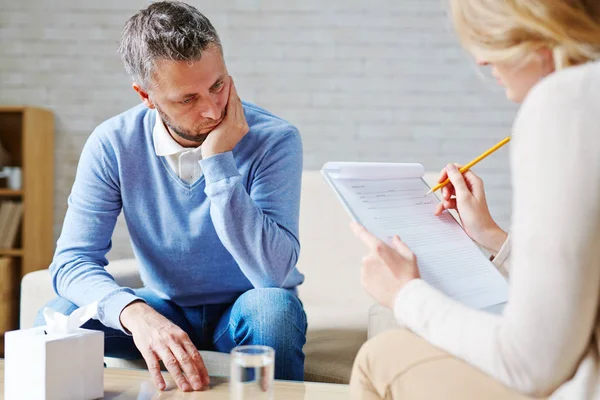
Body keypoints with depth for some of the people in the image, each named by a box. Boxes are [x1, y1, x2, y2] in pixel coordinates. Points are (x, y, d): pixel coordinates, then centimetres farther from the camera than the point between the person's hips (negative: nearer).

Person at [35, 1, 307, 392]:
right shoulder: (113, 144, -13)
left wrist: (219, 162, -33)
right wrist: (135, 313, -39)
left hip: (244, 312, -1)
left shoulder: (275, 140, -21)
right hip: (163, 309, 2)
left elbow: (274, 273, -29)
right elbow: (73, 261, -18)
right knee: (59, 318, -24)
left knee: (273, 307, -35)